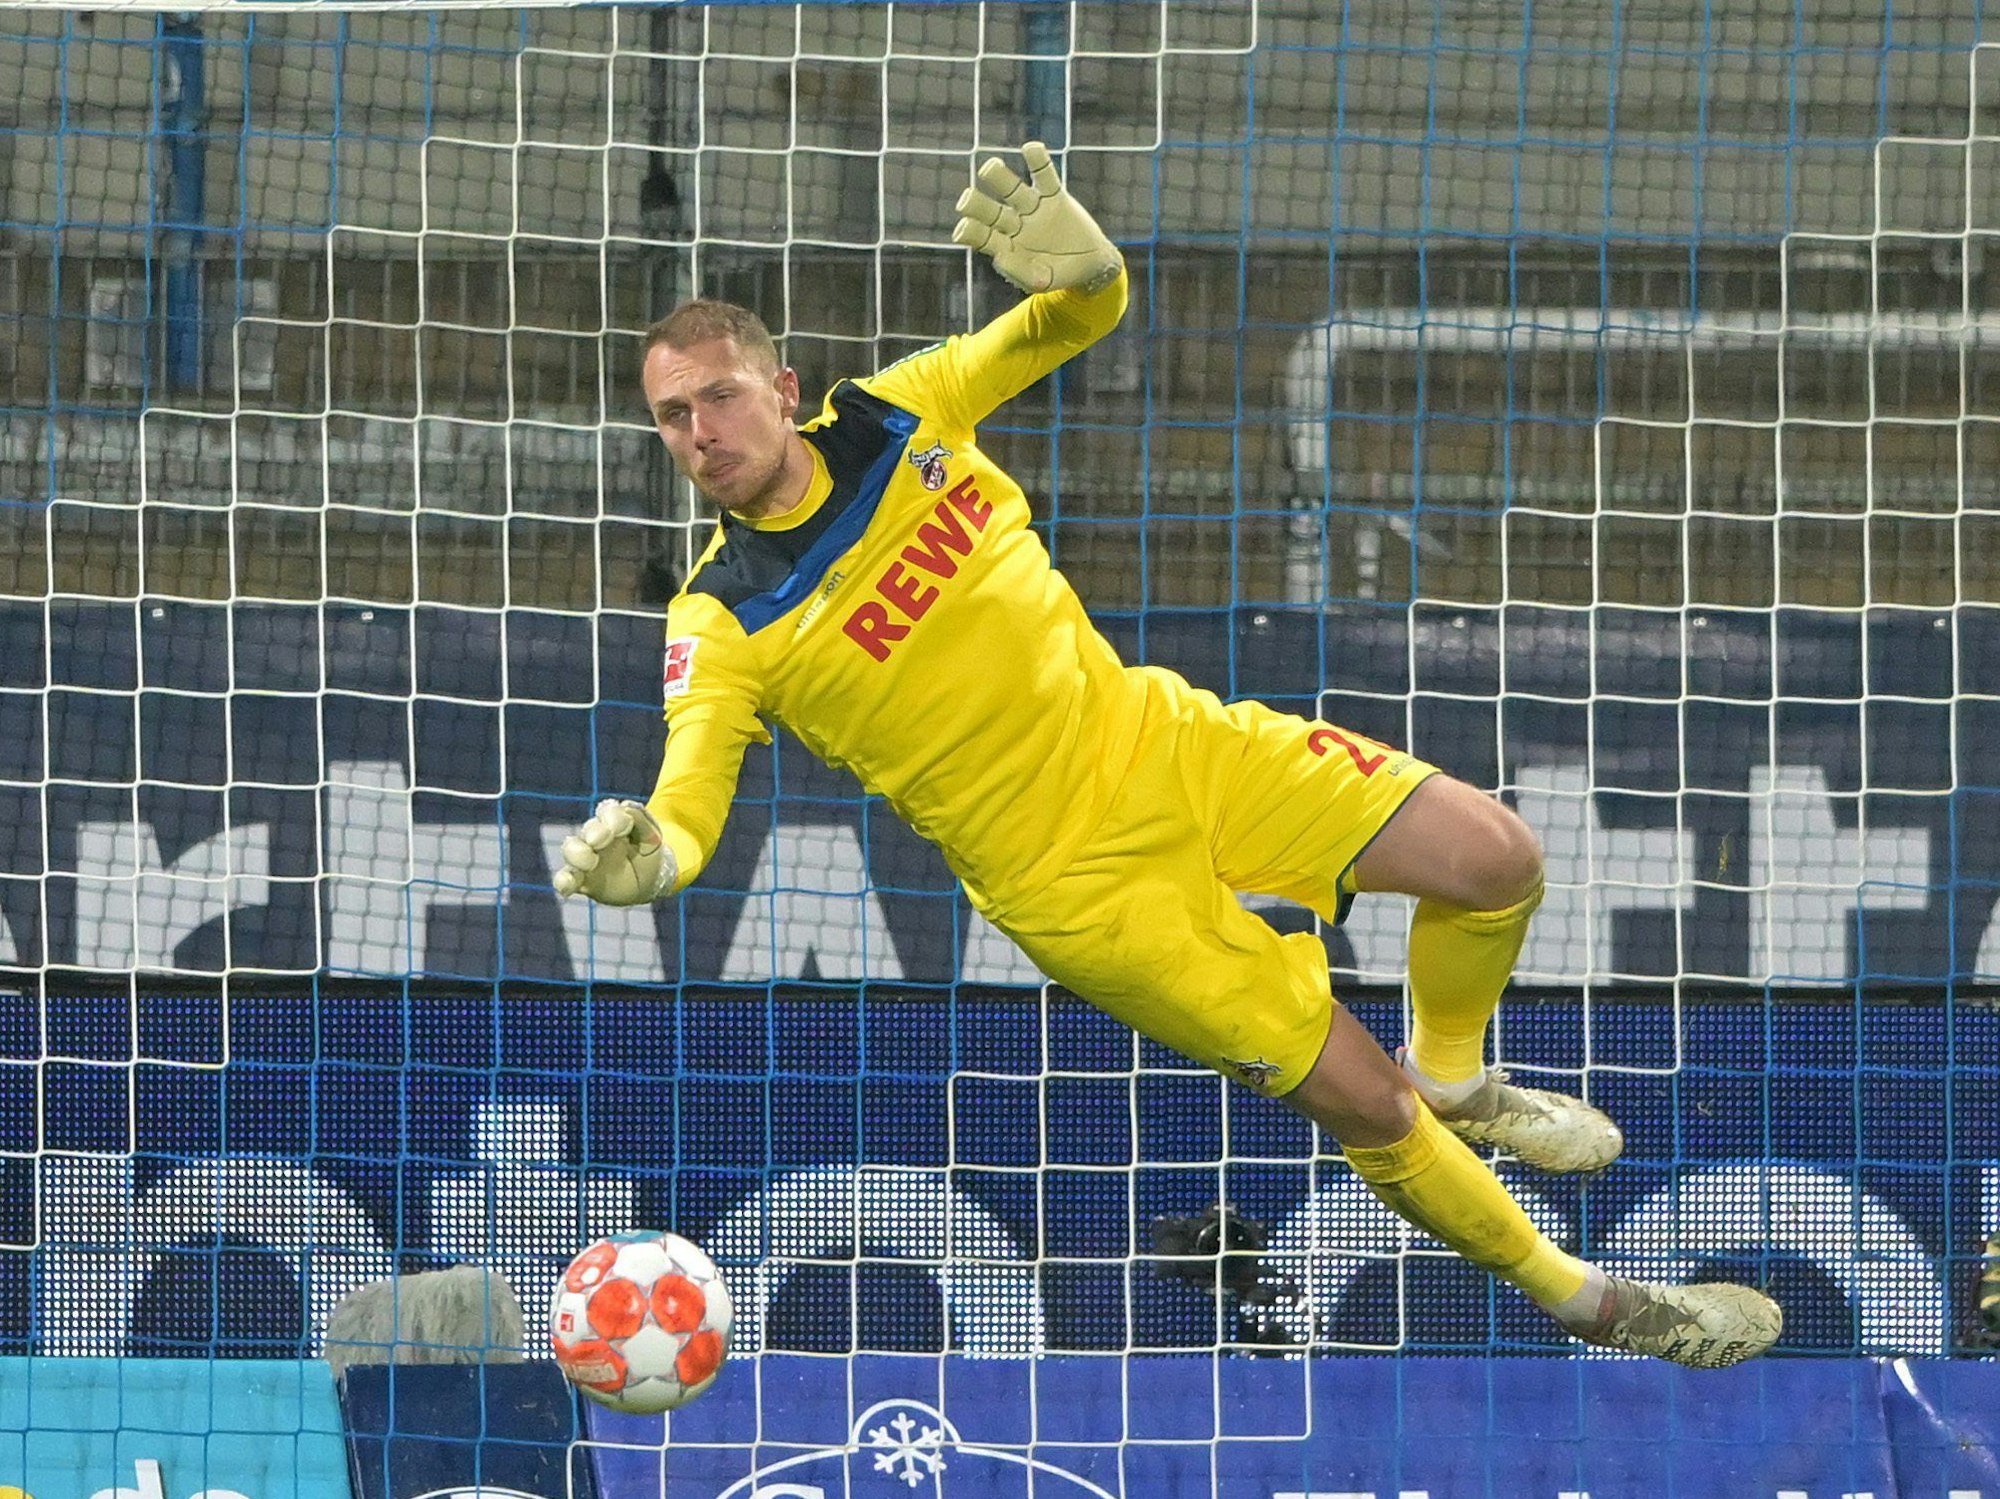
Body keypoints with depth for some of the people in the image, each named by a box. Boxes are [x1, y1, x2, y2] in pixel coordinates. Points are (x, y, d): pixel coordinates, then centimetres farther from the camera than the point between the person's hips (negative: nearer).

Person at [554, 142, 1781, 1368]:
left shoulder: (896, 418, -4)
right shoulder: (723, 625, -15)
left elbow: (1083, 319, -2)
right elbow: (689, 799, -24)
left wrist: (1076, 266, -28)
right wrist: (643, 857, -50)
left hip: (1161, 739, 4)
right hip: (1075, 878, -4)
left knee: (1495, 858, -5)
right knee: (1364, 1105, -6)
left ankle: (1455, 1074, 26)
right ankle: (1580, 1295, 16)